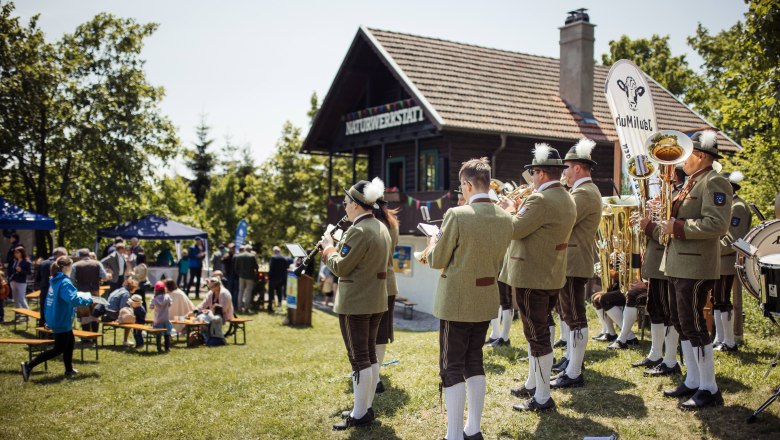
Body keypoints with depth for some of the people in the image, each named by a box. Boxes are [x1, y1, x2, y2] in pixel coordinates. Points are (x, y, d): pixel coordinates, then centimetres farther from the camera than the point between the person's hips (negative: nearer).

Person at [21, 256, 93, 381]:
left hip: (57, 319, 9)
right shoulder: (65, 282, -22)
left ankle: (69, 370, 32)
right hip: (61, 321, -9)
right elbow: (73, 299, -34)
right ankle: (29, 366, -3)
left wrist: (81, 297, 10)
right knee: (59, 349, 0)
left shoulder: (55, 280, 7)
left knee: (70, 342, 22)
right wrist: (88, 300, -18)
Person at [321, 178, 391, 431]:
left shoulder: (358, 231, -20)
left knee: (359, 358, -3)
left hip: (355, 303, -9)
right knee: (370, 354, 15)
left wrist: (329, 247, -2)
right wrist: (339, 246, 13)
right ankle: (367, 406, 24)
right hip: (376, 300, 9)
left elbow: (340, 268, -17)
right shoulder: (382, 228, 9)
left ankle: (360, 414, 4)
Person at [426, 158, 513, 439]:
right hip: (487, 301, 6)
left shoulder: (457, 215, -19)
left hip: (457, 302, -6)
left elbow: (437, 261, -11)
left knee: (452, 368, 3)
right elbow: (497, 263, 10)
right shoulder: (505, 219, 0)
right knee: (474, 361, 18)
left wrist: (433, 244, 8)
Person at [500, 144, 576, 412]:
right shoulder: (567, 200, 10)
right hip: (553, 277, 10)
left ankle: (542, 398, 6)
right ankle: (532, 385, 34)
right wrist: (521, 209, 13)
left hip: (532, 277, -10)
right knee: (539, 332, 20)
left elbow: (514, 230, -19)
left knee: (538, 335, -2)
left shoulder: (540, 200, -21)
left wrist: (511, 209, -1)